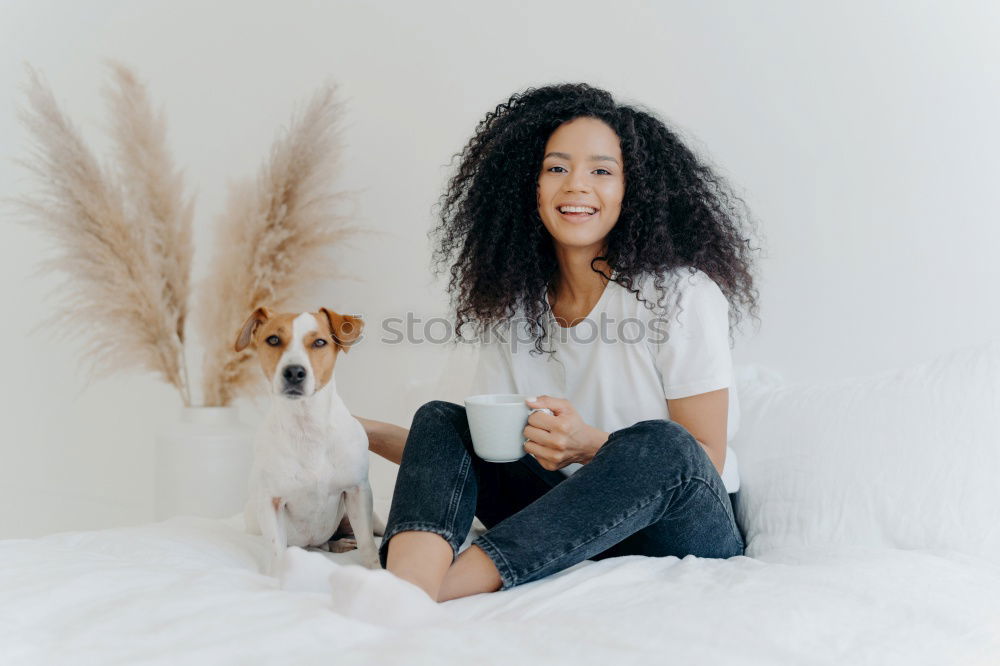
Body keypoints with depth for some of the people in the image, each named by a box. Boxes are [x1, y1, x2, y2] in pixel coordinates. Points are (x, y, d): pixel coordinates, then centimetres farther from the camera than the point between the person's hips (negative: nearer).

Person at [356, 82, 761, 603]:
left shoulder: (682, 294, -11)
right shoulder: (515, 307, 4)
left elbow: (707, 460, -12)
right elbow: (483, 447, 5)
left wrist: (591, 446, -29)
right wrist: (366, 432, -6)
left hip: (679, 529, -4)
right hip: (570, 528, 4)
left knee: (658, 445, -36)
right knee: (439, 419, -11)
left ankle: (439, 588, -40)